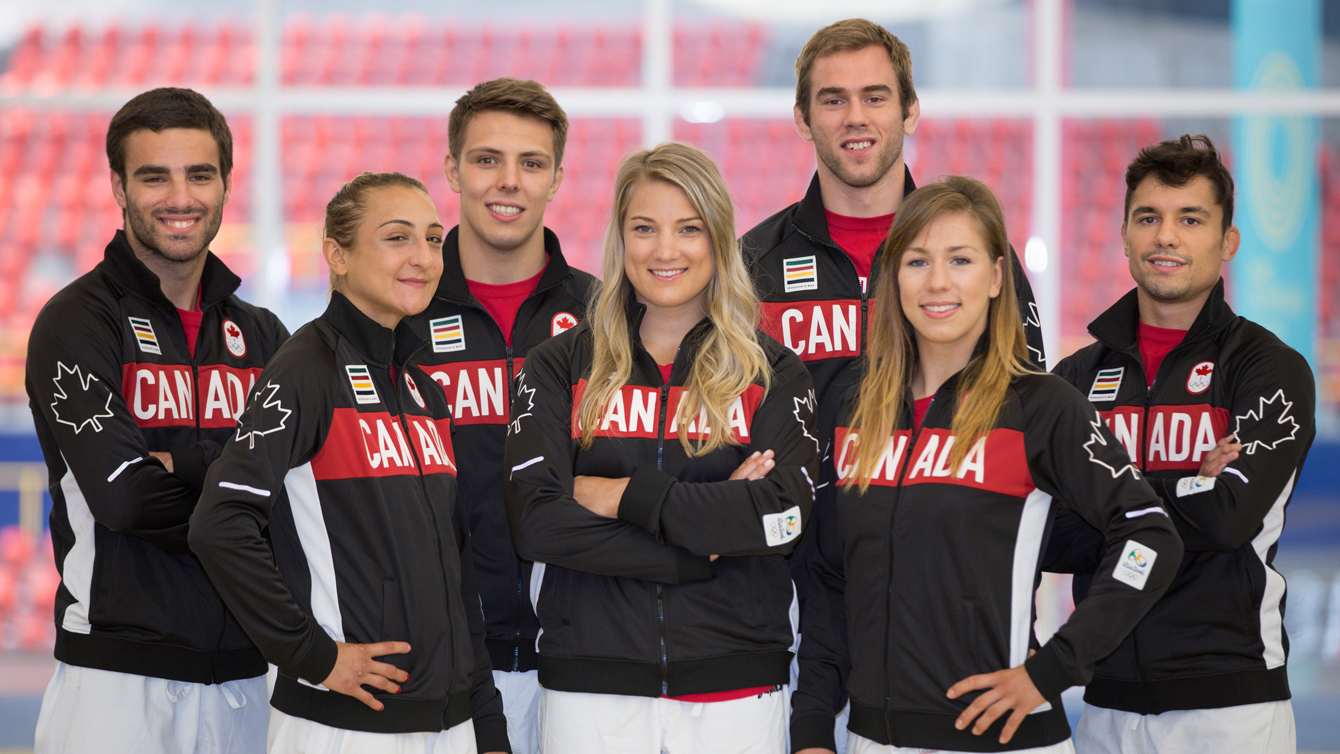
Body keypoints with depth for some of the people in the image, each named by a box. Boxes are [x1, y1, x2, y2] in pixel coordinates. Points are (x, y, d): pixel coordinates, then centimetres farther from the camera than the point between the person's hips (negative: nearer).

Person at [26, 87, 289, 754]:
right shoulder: (77, 323, -2)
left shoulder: (260, 336, 14)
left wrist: (178, 462, -13)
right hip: (117, 675, -5)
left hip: (242, 676, 5)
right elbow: (122, 492, -15)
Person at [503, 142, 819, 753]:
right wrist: (704, 548, -13)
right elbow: (537, 523, -9)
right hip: (590, 689, 0)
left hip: (734, 690, 0)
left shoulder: (773, 373, 6)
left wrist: (623, 495, -11)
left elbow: (785, 515, -10)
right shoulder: (561, 366, 5)